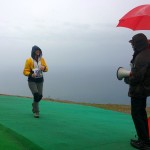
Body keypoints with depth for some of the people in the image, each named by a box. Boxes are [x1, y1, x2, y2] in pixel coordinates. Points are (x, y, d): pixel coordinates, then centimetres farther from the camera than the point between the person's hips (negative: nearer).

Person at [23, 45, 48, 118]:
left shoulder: (42, 59, 2)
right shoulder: (29, 60, -10)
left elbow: (46, 68, 6)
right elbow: (25, 71, -8)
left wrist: (44, 68, -18)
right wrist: (31, 74, -28)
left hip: (40, 80, 4)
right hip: (32, 81, -4)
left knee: (40, 95, 8)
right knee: (36, 94, -16)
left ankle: (34, 105, 39)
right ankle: (36, 111, 0)